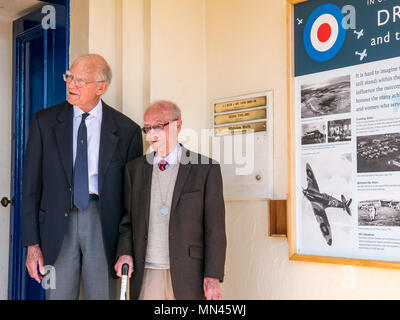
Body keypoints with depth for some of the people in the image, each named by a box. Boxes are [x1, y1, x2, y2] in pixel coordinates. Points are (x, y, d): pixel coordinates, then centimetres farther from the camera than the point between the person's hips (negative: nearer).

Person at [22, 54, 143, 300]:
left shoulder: (126, 130, 1)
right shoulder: (44, 122, 4)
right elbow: (32, 184, 3)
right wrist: (32, 244, -2)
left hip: (104, 225, 0)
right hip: (58, 224, 1)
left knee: (102, 294, 6)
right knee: (58, 294, 5)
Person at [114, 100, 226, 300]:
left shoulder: (206, 168, -1)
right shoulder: (134, 169, 11)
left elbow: (215, 227, -3)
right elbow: (128, 218, 16)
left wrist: (213, 277, -8)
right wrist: (124, 252, -2)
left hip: (187, 275, -2)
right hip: (146, 274, 3)